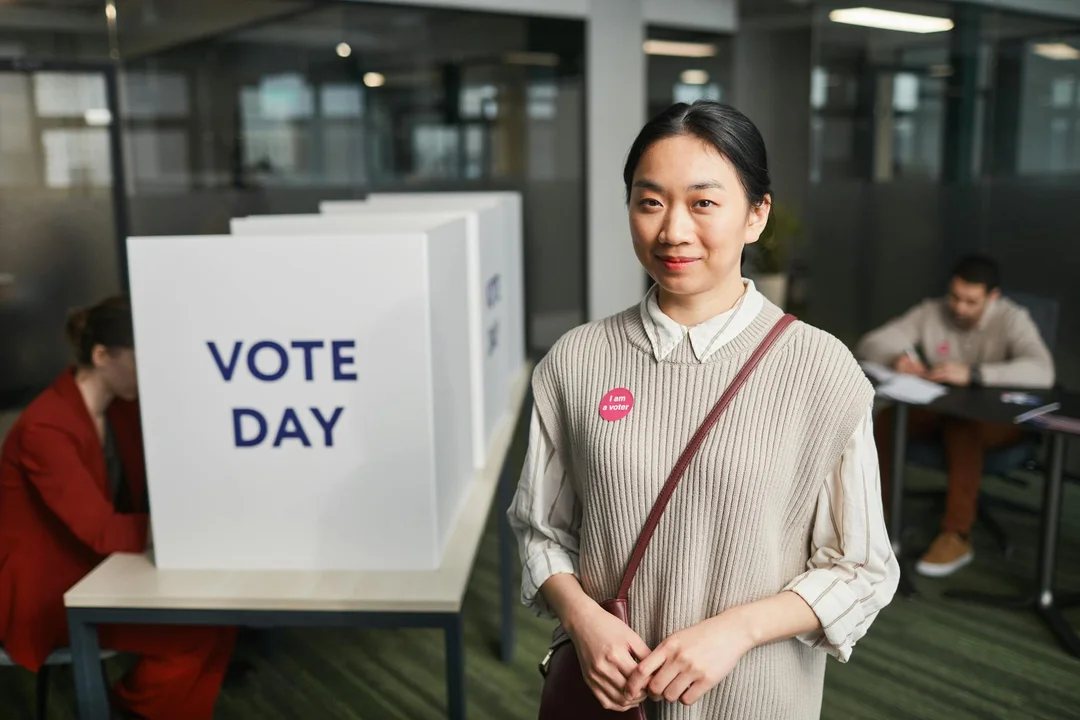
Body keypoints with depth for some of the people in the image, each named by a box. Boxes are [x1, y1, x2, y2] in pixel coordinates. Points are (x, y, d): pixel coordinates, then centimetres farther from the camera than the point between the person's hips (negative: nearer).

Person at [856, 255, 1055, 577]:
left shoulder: (1012, 320, -14)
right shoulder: (930, 313, -3)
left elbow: (1041, 371, -32)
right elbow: (869, 345, -4)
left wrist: (972, 373, -42)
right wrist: (896, 358, -28)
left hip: (997, 417, -4)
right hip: (939, 409, 4)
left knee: (962, 429, -38)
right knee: (888, 419, -26)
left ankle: (956, 536, -31)